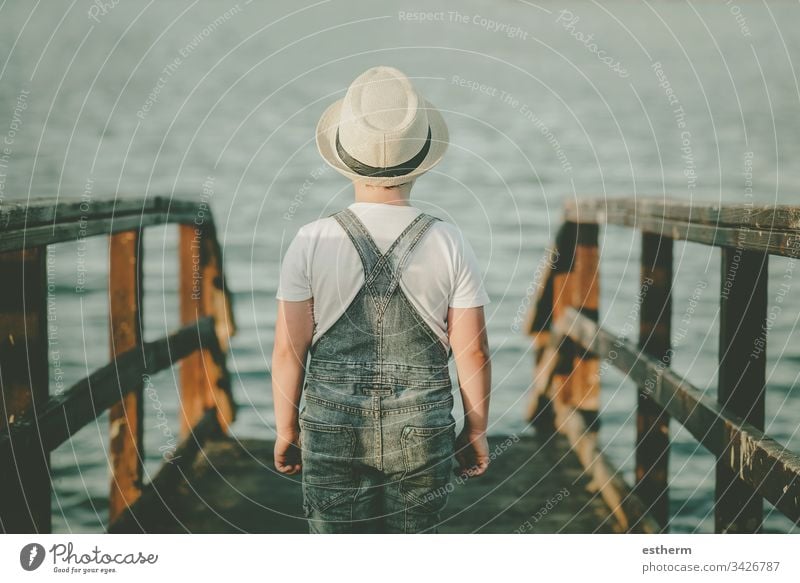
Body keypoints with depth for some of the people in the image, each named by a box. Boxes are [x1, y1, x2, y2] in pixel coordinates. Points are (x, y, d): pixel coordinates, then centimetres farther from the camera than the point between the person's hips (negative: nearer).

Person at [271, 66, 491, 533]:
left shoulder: (312, 242, -8)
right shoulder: (449, 244, -5)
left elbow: (289, 348, -5)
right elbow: (473, 351, -2)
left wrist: (286, 429, 8)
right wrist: (476, 430, 11)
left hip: (333, 432, -1)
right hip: (422, 435, 1)